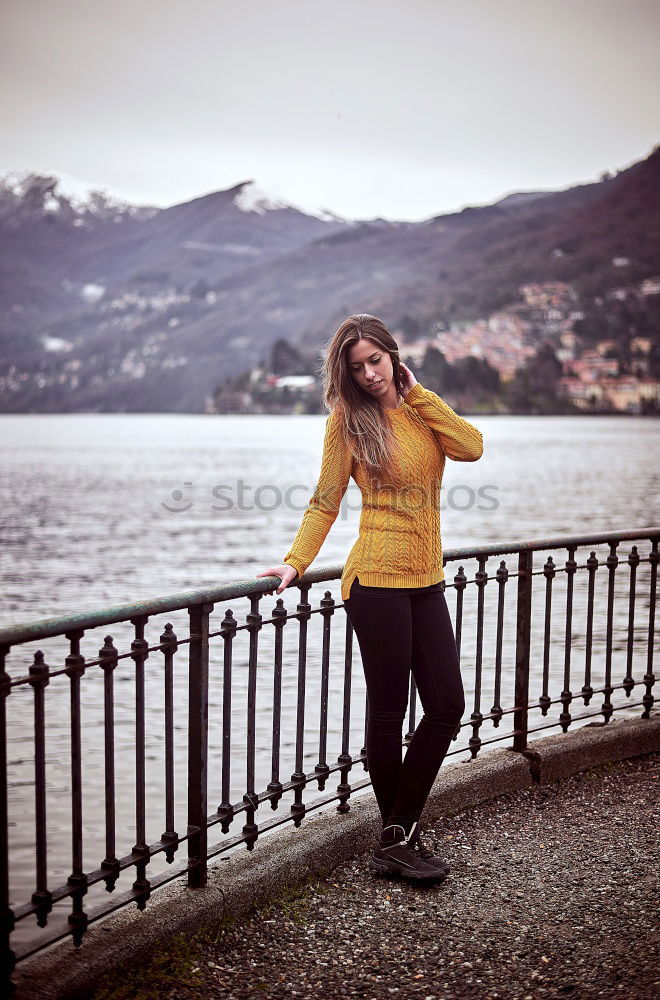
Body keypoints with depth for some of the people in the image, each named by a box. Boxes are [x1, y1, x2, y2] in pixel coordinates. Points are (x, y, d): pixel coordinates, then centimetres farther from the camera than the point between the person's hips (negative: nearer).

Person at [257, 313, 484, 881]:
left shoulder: (421, 408, 11)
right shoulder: (349, 419, -1)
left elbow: (471, 447, -7)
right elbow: (326, 501, -1)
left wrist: (416, 393, -3)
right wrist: (296, 562, -9)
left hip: (426, 579, 6)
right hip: (377, 579, -6)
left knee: (447, 706, 6)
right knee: (389, 711, 2)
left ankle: (398, 835, 16)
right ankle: (398, 839, 16)